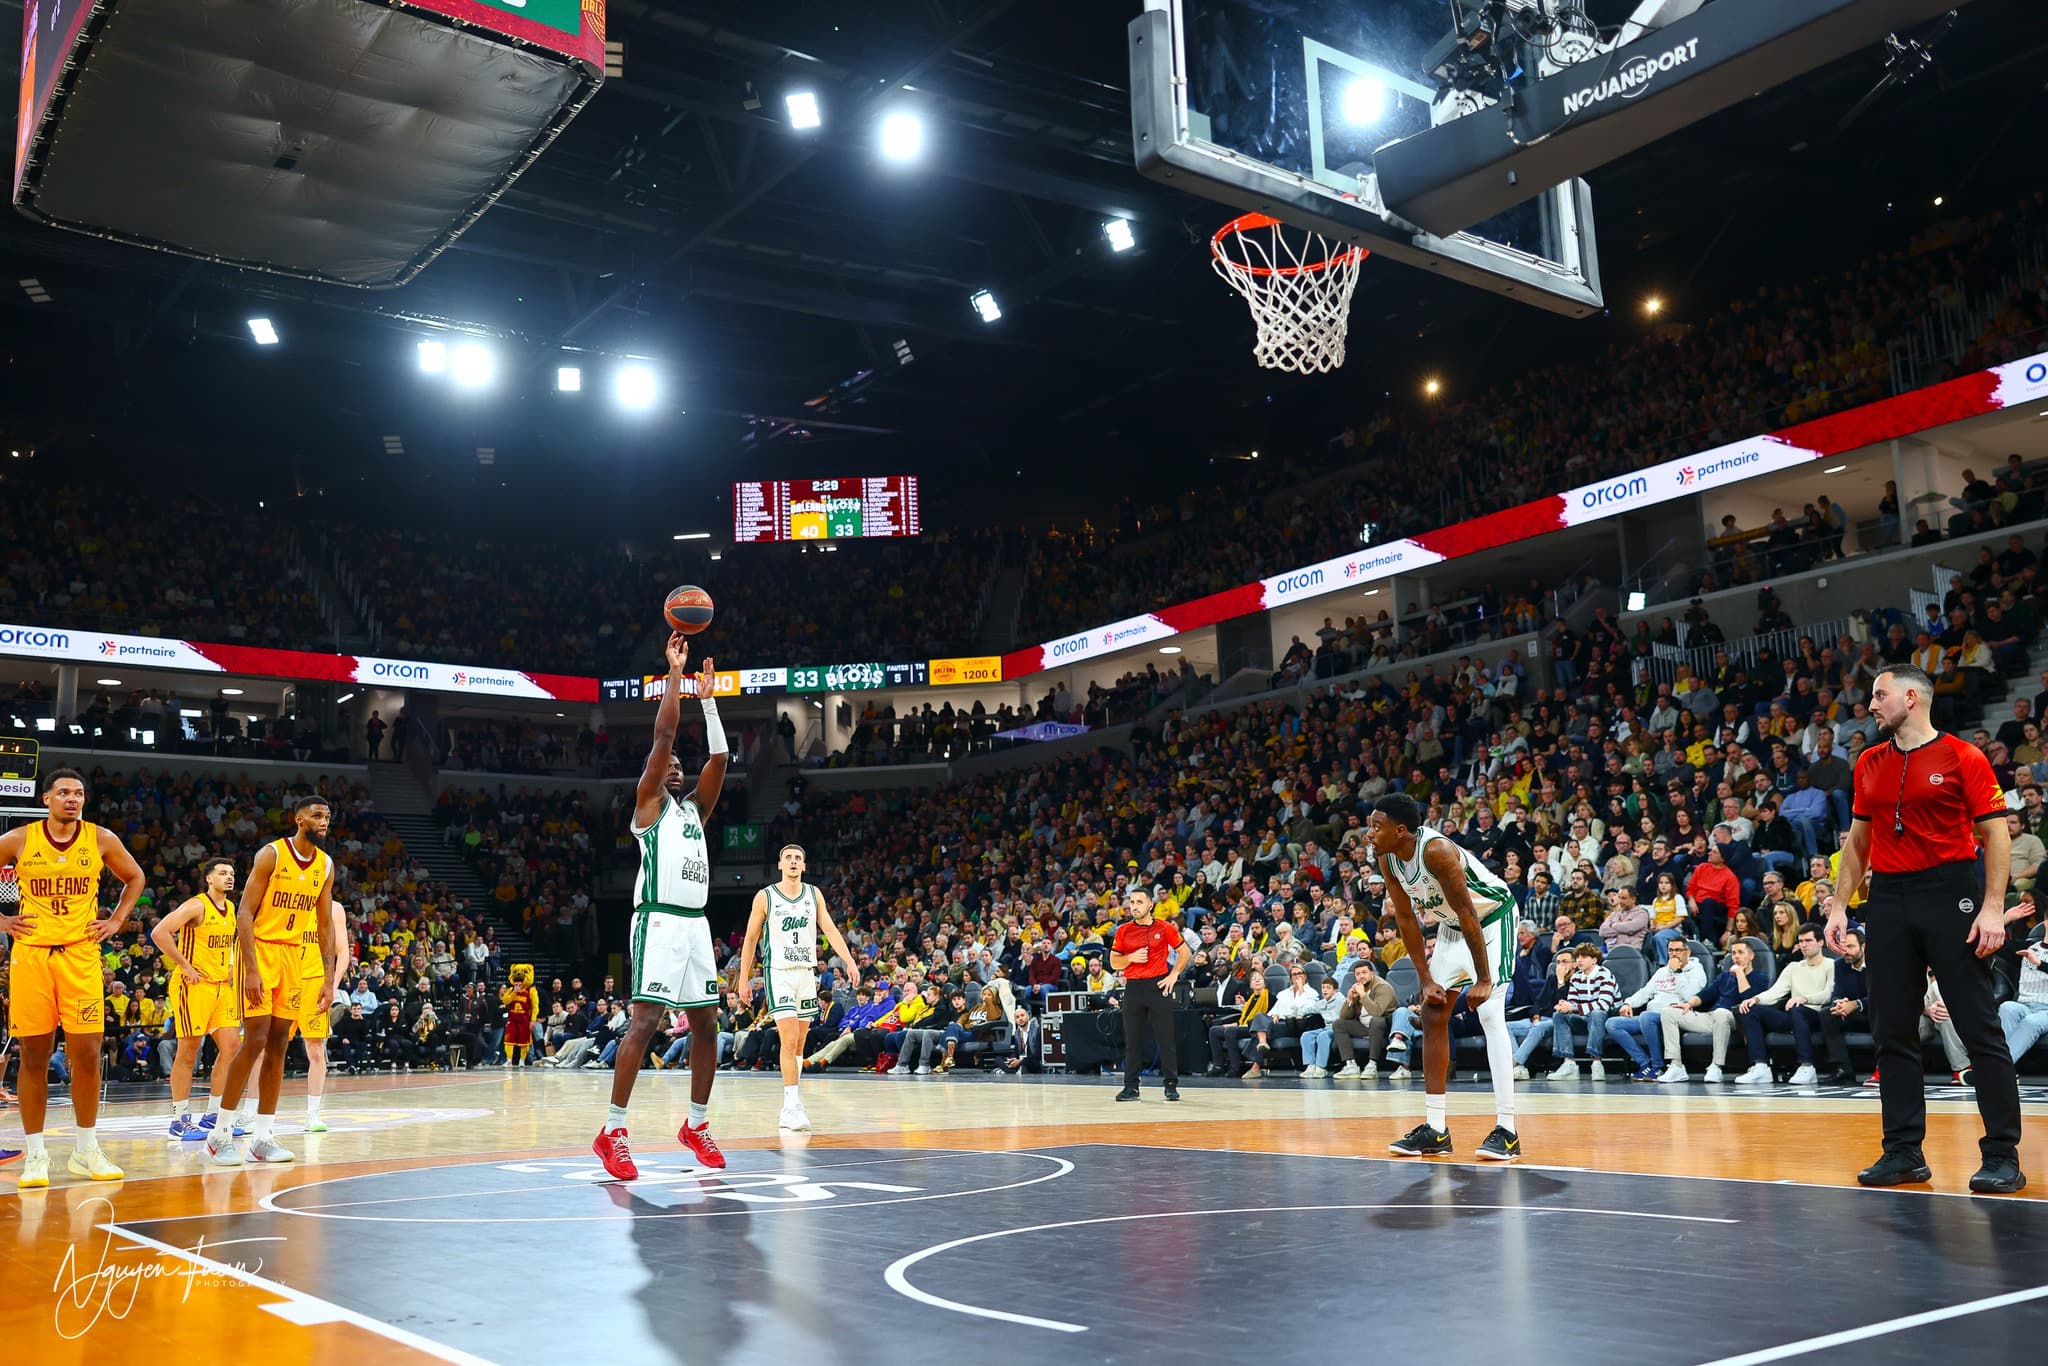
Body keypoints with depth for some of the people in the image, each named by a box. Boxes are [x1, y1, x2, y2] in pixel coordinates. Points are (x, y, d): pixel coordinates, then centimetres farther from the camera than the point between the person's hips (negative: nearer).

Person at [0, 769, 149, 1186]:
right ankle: (35, 1155, 11)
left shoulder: (101, 839, 2)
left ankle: (86, 1151, 10)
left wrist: (116, 921, 8)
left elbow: (135, 878, 17)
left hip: (81, 954, 1)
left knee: (87, 1054, -1)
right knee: (34, 1057, 2)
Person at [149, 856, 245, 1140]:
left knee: (231, 1045, 2)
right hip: (193, 985, -8)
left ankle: (215, 1114, 12)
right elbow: (159, 933, -22)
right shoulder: (196, 906, -12)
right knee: (189, 1051, -2)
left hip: (222, 985, 8)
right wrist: (185, 966, -19)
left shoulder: (230, 908, 12)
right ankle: (179, 1120, 7)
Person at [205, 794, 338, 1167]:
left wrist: (329, 979, 6)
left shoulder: (325, 865, 6)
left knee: (278, 1045, 5)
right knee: (255, 1041, -11)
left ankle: (262, 1137, 9)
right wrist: (251, 970, -22)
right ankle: (219, 1133, -1)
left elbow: (325, 924, 11)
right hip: (260, 950, -6)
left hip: (294, 956, 6)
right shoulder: (272, 854, -12)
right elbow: (245, 913, -14)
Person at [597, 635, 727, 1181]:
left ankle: (697, 1124, 19)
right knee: (645, 1020, -14)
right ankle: (612, 1131, -11)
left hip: (696, 924, 7)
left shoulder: (694, 808, 22)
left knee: (706, 1023, 8)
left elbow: (718, 757, 15)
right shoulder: (648, 803, 4)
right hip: (659, 921, -7)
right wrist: (674, 673, -3)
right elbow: (663, 735, -5)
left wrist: (708, 699, 15)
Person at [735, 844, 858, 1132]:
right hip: (778, 973, -4)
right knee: (789, 1041, -15)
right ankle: (793, 1106, -14)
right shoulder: (765, 897, -3)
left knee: (799, 1045, 9)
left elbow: (830, 929, 1)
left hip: (807, 973, 4)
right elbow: (751, 939, 3)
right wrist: (744, 979, 2)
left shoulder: (814, 894, 7)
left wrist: (850, 962, -12)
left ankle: (789, 1108, 19)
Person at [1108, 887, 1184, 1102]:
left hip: (1159, 985, -2)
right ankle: (1131, 1086, 10)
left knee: (1165, 1039, 0)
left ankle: (1171, 1084, 8)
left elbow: (1184, 952, 9)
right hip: (1133, 987, 2)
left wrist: (1173, 975, -1)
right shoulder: (1123, 931, 6)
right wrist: (1131, 958, -9)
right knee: (1132, 1040, 4)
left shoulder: (1164, 928, 1)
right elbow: (1114, 963, 9)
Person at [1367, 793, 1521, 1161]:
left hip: (1492, 919, -8)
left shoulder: (1436, 850, -32)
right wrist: (1426, 979, -5)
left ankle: (1506, 1131, -16)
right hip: (1451, 926, 9)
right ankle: (1434, 1130, 10)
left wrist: (1484, 979, -28)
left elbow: (1468, 914, -30)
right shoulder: (1387, 859, -9)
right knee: (1433, 1015, 5)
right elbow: (1407, 918, -1)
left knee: (1491, 1016, -18)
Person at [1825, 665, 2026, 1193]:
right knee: (1892, 1030, 5)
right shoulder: (1869, 765, 13)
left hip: (1951, 893, -5)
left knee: (1979, 1027, -3)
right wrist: (1838, 905, 12)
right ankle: (1903, 1151, 13)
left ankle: (2002, 1156, 3)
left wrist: (1993, 908, -14)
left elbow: (1995, 833, -6)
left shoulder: (1963, 757, -3)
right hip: (1888, 898, 5)